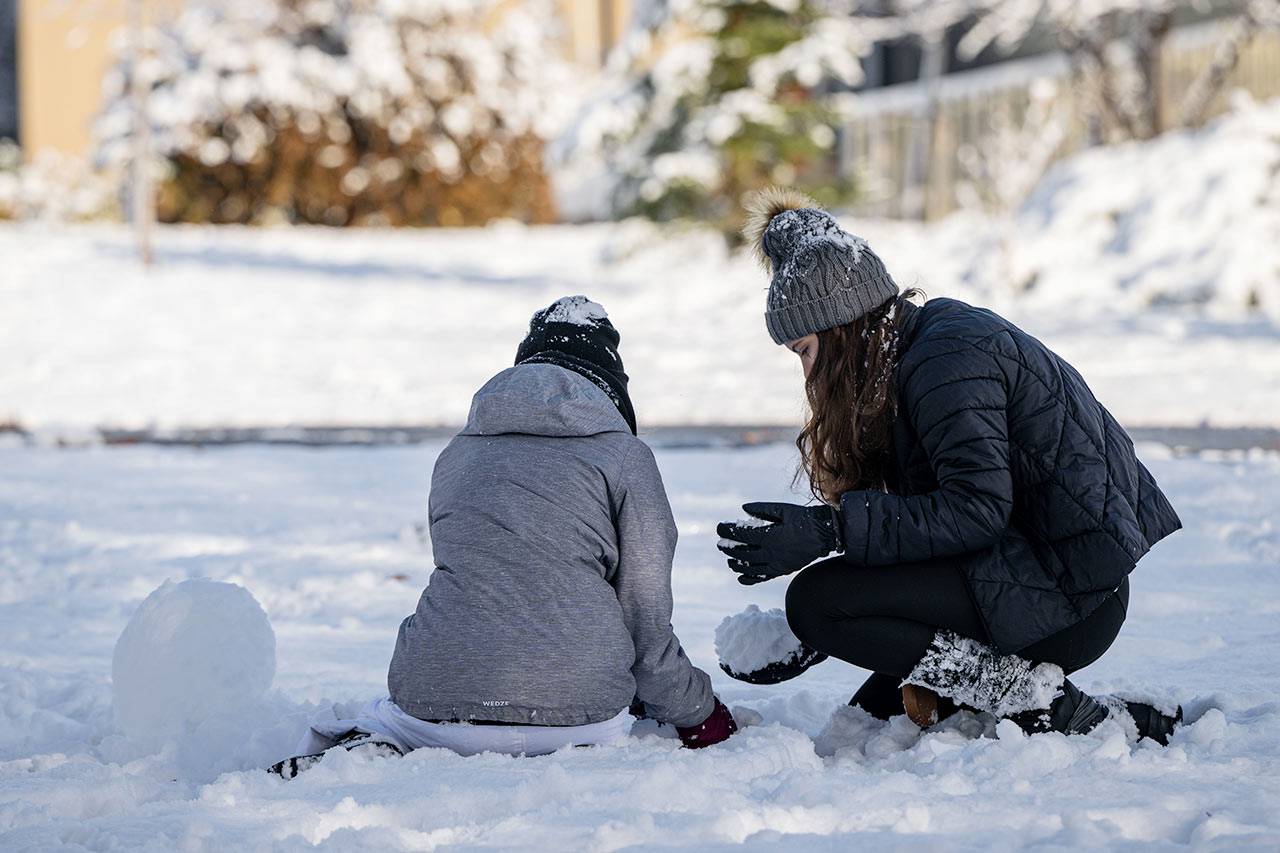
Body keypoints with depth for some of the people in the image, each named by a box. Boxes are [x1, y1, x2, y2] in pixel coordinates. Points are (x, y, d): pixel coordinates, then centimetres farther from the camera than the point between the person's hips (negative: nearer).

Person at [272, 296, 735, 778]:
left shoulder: (456, 454, 18)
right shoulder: (624, 455, 4)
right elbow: (644, 621, 2)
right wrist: (697, 712, 20)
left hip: (439, 702, 4)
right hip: (576, 713, -4)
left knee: (386, 717, 33)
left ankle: (363, 751, -2)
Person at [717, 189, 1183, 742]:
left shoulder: (945, 358, -15)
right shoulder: (937, 335, 16)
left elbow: (976, 511, -25)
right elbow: (918, 509, 16)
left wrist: (830, 530, -26)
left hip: (1067, 600, -11)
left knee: (816, 598, -17)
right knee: (873, 714, 19)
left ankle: (1045, 701, -15)